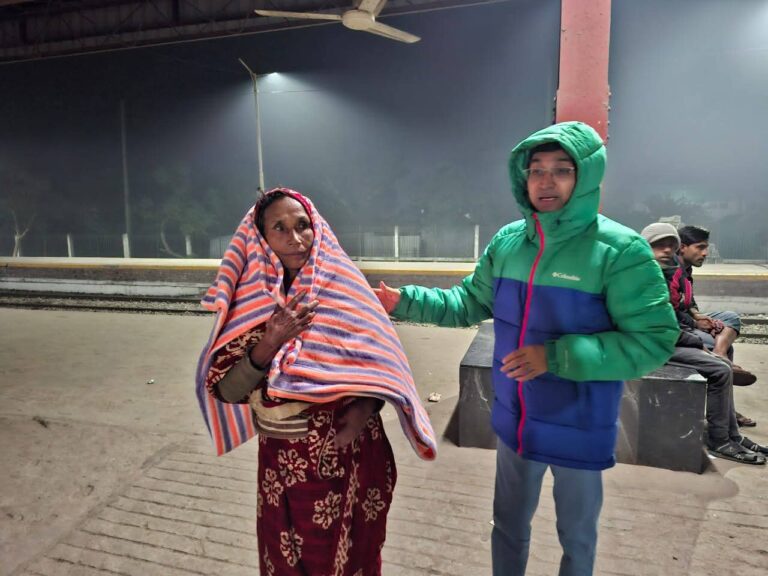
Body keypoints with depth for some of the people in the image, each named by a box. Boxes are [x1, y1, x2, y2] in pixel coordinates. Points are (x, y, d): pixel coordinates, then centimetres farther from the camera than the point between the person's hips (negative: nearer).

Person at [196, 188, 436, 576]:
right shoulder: (249, 301, -7)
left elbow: (384, 363, -1)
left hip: (351, 456, -1)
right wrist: (268, 346, -25)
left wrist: (364, 404, -19)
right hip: (286, 461, 1)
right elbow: (225, 391, -10)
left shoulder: (344, 286, -9)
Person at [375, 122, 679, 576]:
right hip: (515, 421, 4)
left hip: (580, 429, -4)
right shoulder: (507, 242, -3)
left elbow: (653, 341, -22)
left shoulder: (620, 250, -20)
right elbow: (470, 302, 7)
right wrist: (405, 301, -4)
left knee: (577, 536, 21)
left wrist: (555, 356, -29)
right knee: (509, 526, 25)